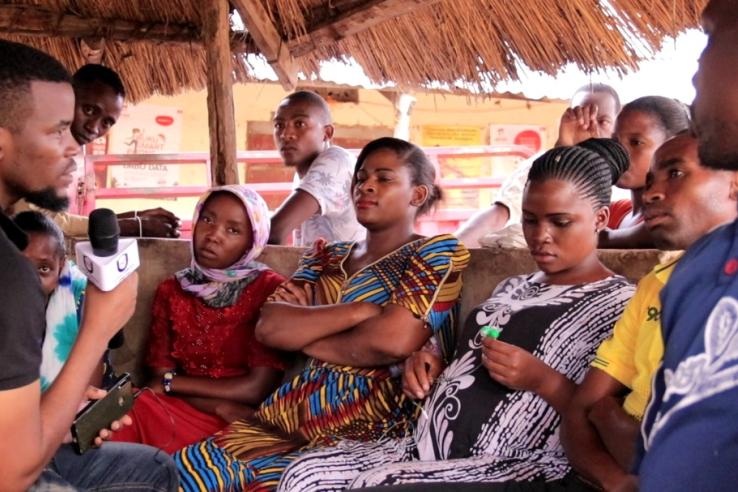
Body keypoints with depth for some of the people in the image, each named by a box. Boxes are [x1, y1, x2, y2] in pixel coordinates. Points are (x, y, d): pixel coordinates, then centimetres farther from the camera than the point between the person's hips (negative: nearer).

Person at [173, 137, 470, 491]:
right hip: (292, 414, 5)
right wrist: (358, 310, -10)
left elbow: (392, 341, -15)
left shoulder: (436, 254, 2)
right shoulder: (326, 256, 17)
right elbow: (268, 327, 1)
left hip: (370, 429, -4)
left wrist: (300, 331, -1)